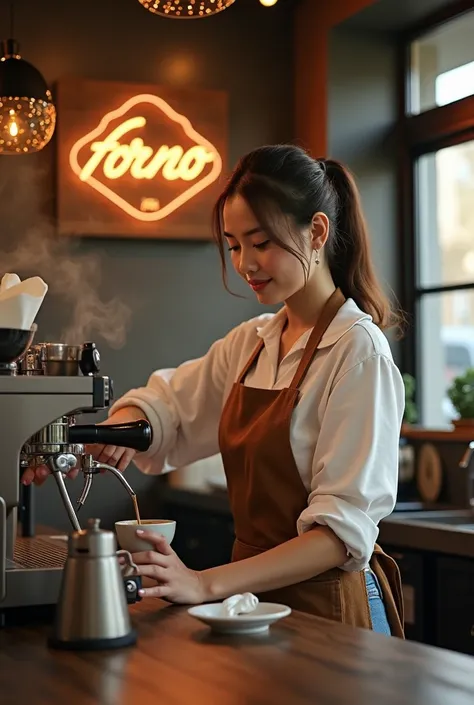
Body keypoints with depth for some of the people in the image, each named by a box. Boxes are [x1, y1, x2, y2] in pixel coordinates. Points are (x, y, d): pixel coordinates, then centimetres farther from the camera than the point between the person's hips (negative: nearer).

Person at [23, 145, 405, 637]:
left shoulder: (358, 351, -16)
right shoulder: (250, 343, 7)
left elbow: (344, 526, -21)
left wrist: (209, 585, -30)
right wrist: (121, 425, -9)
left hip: (327, 605, -6)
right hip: (255, 597, 6)